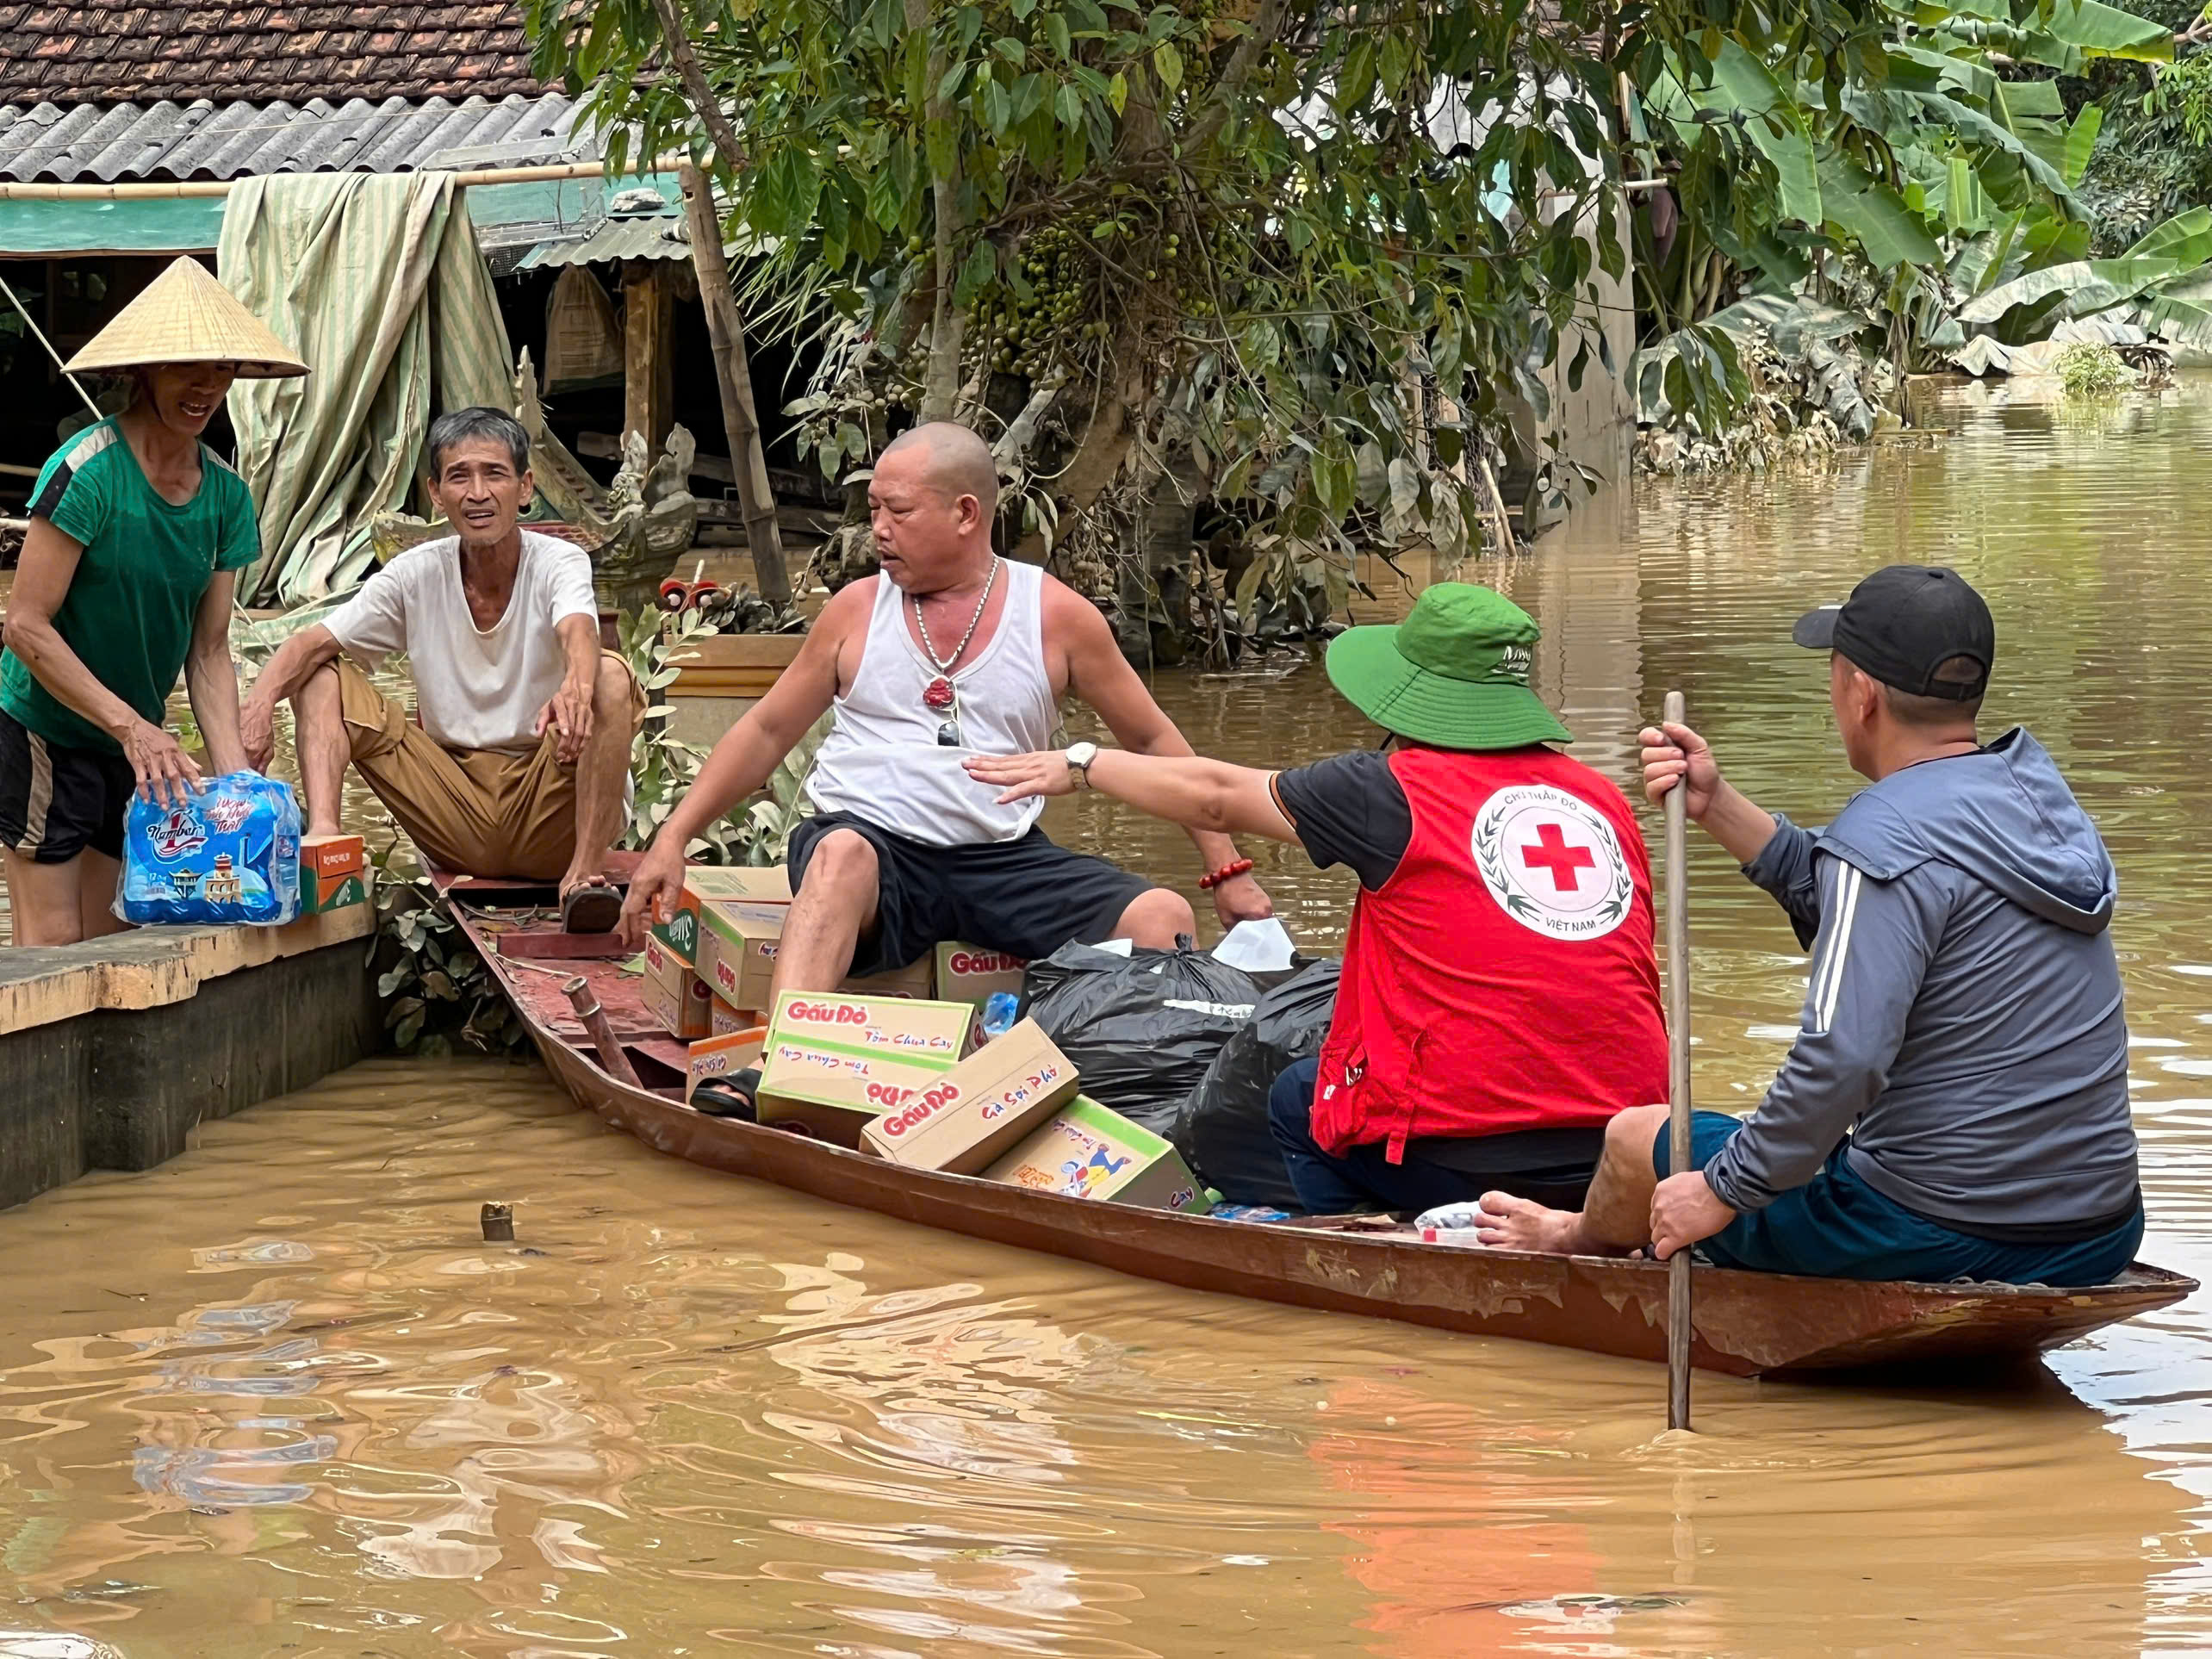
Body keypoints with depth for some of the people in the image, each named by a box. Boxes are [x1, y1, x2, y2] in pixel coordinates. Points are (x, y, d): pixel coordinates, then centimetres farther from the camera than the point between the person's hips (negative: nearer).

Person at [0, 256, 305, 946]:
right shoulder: (87, 472, -20)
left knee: (110, 937, 9)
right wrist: (131, 725, -24)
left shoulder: (226, 494, 0)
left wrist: (233, 772, -11)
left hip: (136, 740, 7)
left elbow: (209, 651, 2)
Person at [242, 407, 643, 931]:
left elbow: (578, 634, -31)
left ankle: (585, 870, -34)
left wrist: (576, 686, -55)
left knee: (611, 677, -28)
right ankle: (322, 837, -31)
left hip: (546, 815, -3)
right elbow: (312, 645, -5)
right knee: (322, 679, -7)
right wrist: (262, 700, -28)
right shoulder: (418, 574, 1)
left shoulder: (558, 564, -8)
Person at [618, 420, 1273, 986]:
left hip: (1004, 859, 1)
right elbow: (765, 733, 15)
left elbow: (1154, 741, 12)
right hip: (872, 838, -1)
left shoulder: (1056, 616, 6)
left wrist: (1227, 871, 8)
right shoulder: (857, 610, 8)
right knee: (841, 855, -39)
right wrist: (673, 839, 5)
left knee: (1163, 919, -23)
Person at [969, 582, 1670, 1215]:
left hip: (1464, 1160, -4)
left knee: (1297, 1101, 24)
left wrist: (1081, 764, 25)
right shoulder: (1604, 798, 9)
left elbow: (1217, 798, 10)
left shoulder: (1395, 792, -3)